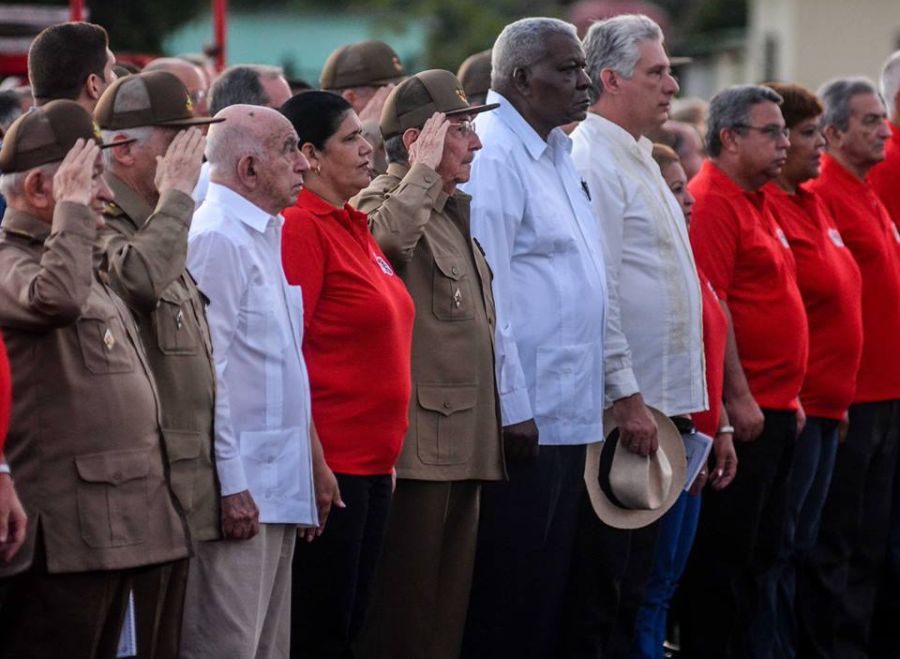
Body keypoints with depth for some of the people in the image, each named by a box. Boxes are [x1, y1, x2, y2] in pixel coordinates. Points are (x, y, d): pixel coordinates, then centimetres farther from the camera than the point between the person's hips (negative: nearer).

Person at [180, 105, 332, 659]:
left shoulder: (265, 236, 18)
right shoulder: (217, 239, -13)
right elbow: (206, 373, -18)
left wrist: (314, 464, 21)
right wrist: (231, 485, -20)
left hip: (281, 483, 10)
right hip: (240, 490, -10)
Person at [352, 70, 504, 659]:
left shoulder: (457, 209, 19)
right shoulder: (385, 201, -8)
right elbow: (387, 238, -35)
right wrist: (424, 171, -23)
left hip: (468, 442, 9)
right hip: (421, 443, -9)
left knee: (451, 605, 13)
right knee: (406, 610, -5)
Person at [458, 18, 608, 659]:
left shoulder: (559, 155, 15)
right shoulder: (493, 156, -14)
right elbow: (483, 294, -19)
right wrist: (512, 408, -19)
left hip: (570, 414, 9)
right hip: (523, 415, -9)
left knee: (550, 587, 13)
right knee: (510, 589, -3)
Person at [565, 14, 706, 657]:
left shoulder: (638, 159, 17)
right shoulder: (592, 161, -13)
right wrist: (627, 396, -21)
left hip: (662, 402, 9)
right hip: (623, 406, -9)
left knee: (637, 578, 13)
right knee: (603, 586, -4)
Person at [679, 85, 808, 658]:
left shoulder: (755, 202, 17)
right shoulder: (711, 202, -13)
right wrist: (739, 397, -21)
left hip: (774, 409, 10)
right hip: (741, 410, -10)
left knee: (759, 550, 13)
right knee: (724, 552, -5)